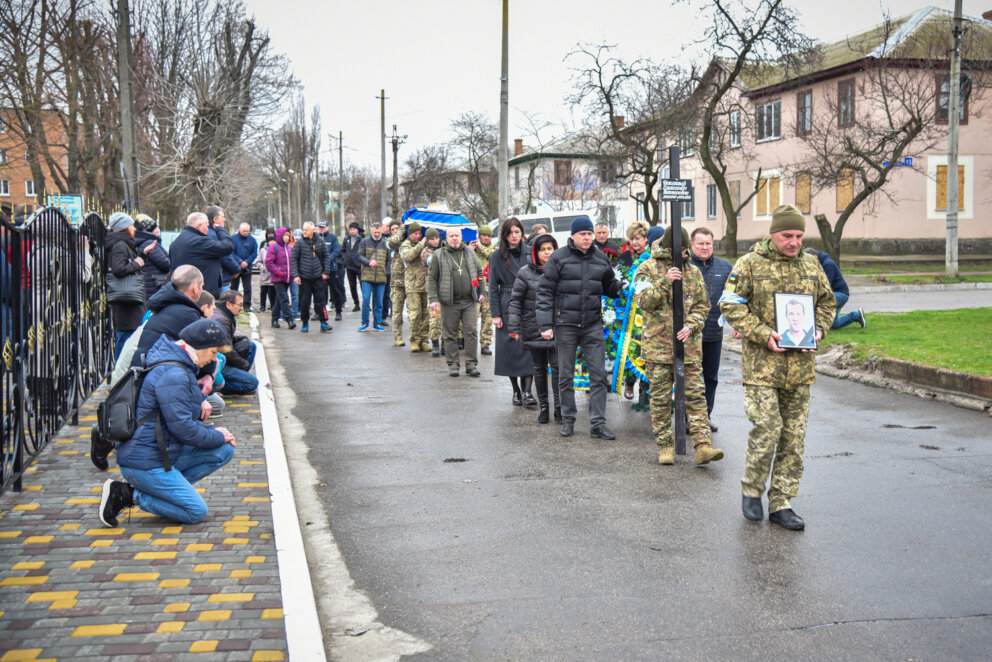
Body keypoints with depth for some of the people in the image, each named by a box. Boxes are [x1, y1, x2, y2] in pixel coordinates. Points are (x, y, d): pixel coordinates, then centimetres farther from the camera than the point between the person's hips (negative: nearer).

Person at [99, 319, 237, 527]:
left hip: (163, 454, 10)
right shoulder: (173, 376, -20)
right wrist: (217, 436, -7)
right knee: (196, 512, -8)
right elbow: (182, 428, -21)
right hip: (144, 461, -10)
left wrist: (212, 431, 6)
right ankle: (128, 494, -4)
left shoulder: (182, 369, 15)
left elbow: (185, 419, 22)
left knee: (224, 451, 5)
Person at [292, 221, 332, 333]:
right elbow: (294, 259, 1)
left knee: (321, 299, -2)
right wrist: (295, 275, -6)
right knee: (304, 301, 4)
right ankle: (304, 323, 17)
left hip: (318, 277, 1)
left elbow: (326, 257, 11)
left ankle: (323, 322, 2)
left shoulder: (320, 242, 4)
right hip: (304, 277, -1)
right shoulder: (300, 243, -1)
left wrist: (326, 272, 3)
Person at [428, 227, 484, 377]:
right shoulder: (439, 255, 2)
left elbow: (479, 273, 18)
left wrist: (482, 292, 10)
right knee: (450, 335, 4)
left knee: (472, 332, -1)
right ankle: (453, 364, 14)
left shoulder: (470, 252, 10)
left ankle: (471, 364, 6)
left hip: (469, 301, 2)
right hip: (449, 303, -2)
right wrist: (433, 299, -6)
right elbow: (432, 278, 2)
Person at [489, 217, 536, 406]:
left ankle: (527, 391, -8)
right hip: (507, 308, 0)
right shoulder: (497, 256, 4)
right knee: (510, 348, 3)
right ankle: (516, 391, 15)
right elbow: (493, 287, 2)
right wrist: (495, 313, -5)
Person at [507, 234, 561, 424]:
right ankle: (543, 406, 20)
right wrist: (514, 328, -5)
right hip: (534, 328, 0)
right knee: (539, 368, 9)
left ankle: (559, 408, 2)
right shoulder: (526, 273, -1)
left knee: (557, 367, -6)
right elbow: (515, 301, 0)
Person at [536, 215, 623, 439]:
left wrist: (624, 288, -3)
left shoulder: (600, 259, 9)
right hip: (565, 325, -3)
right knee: (566, 375, 7)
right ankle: (568, 420, 20)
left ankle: (597, 423, 4)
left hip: (593, 325, 3)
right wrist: (545, 324, -10)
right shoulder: (558, 258, -3)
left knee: (598, 374, -1)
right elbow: (545, 291, -4)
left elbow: (610, 286, 20)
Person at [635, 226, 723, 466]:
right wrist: (665, 282, -24)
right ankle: (665, 446, 15)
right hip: (657, 344, -2)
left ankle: (703, 446, -4)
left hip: (689, 345, 2)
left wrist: (691, 326, -11)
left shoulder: (694, 272, 10)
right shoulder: (648, 269, 0)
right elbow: (644, 301, -11)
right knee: (660, 398, 4)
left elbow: (703, 306, 8)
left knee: (695, 394, -2)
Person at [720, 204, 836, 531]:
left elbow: (827, 302, 21)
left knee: (794, 437, 6)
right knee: (767, 430, -10)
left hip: (800, 366, 5)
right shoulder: (750, 264, -3)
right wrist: (763, 334, -15)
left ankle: (781, 504, 16)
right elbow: (731, 304, -5)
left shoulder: (811, 265, 11)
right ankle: (751, 491, 14)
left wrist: (818, 330, 1)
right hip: (761, 363, -5)